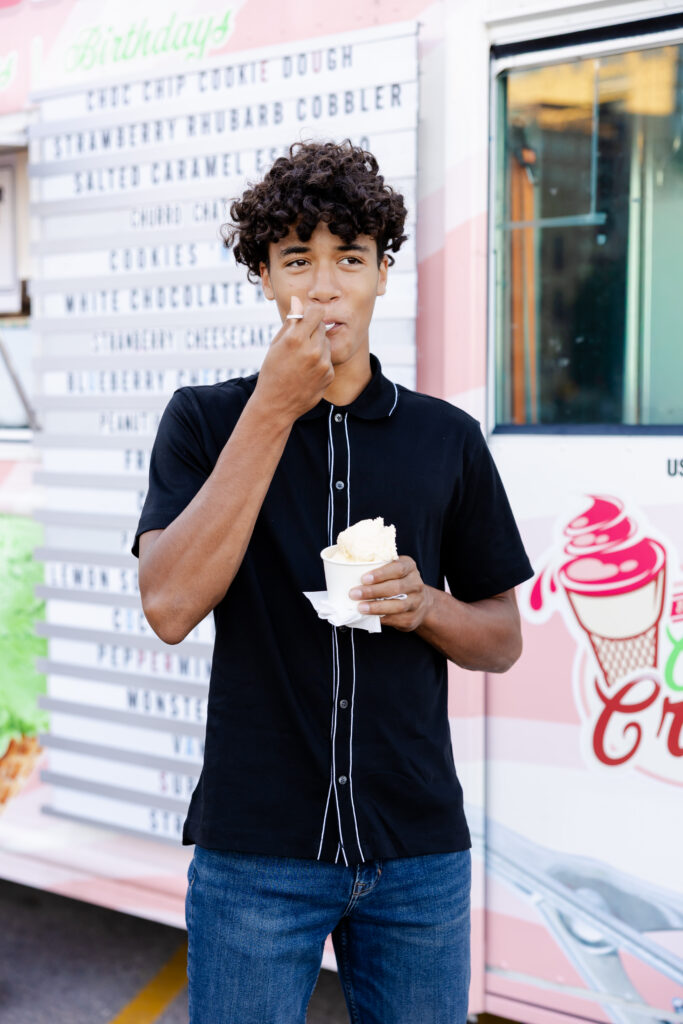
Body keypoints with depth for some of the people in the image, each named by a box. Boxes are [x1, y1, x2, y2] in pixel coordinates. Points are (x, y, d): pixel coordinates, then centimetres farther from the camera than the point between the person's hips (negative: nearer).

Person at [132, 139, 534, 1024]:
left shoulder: (447, 438, 5)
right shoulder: (205, 419, 0)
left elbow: (502, 638, 11)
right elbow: (171, 606, -16)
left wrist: (423, 605, -11)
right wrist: (273, 409, -18)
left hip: (419, 849, 2)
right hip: (254, 848, -2)